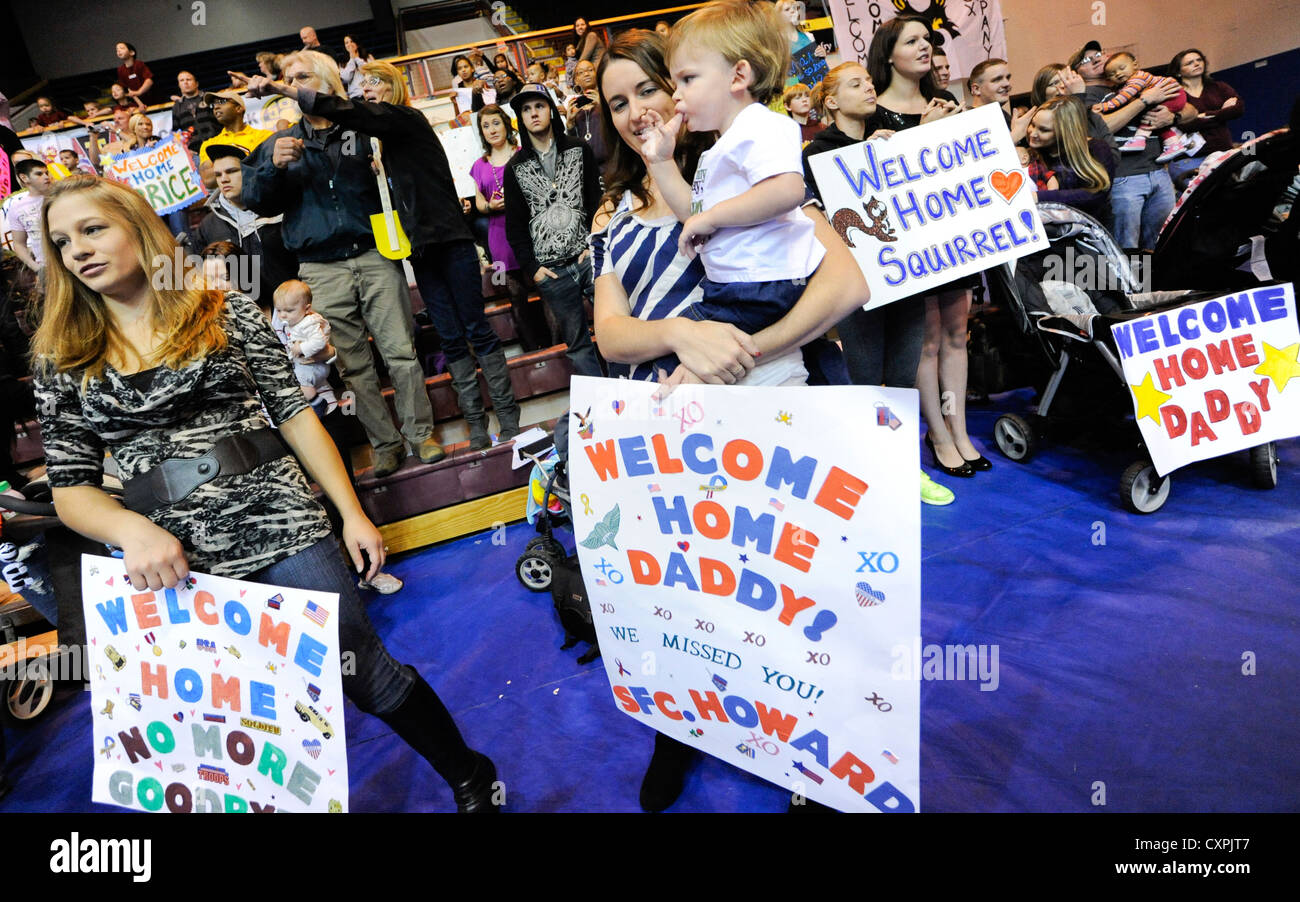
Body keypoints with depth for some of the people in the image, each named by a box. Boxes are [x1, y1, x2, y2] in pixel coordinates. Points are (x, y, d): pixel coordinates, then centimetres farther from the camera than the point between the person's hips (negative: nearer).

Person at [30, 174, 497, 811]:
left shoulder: (224, 312, 3)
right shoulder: (62, 361, 8)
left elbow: (295, 414, 2)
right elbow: (70, 487, 5)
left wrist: (352, 514, -2)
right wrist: (132, 529, -17)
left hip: (279, 525, -2)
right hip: (172, 561, 3)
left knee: (365, 675, 3)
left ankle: (470, 776, 26)